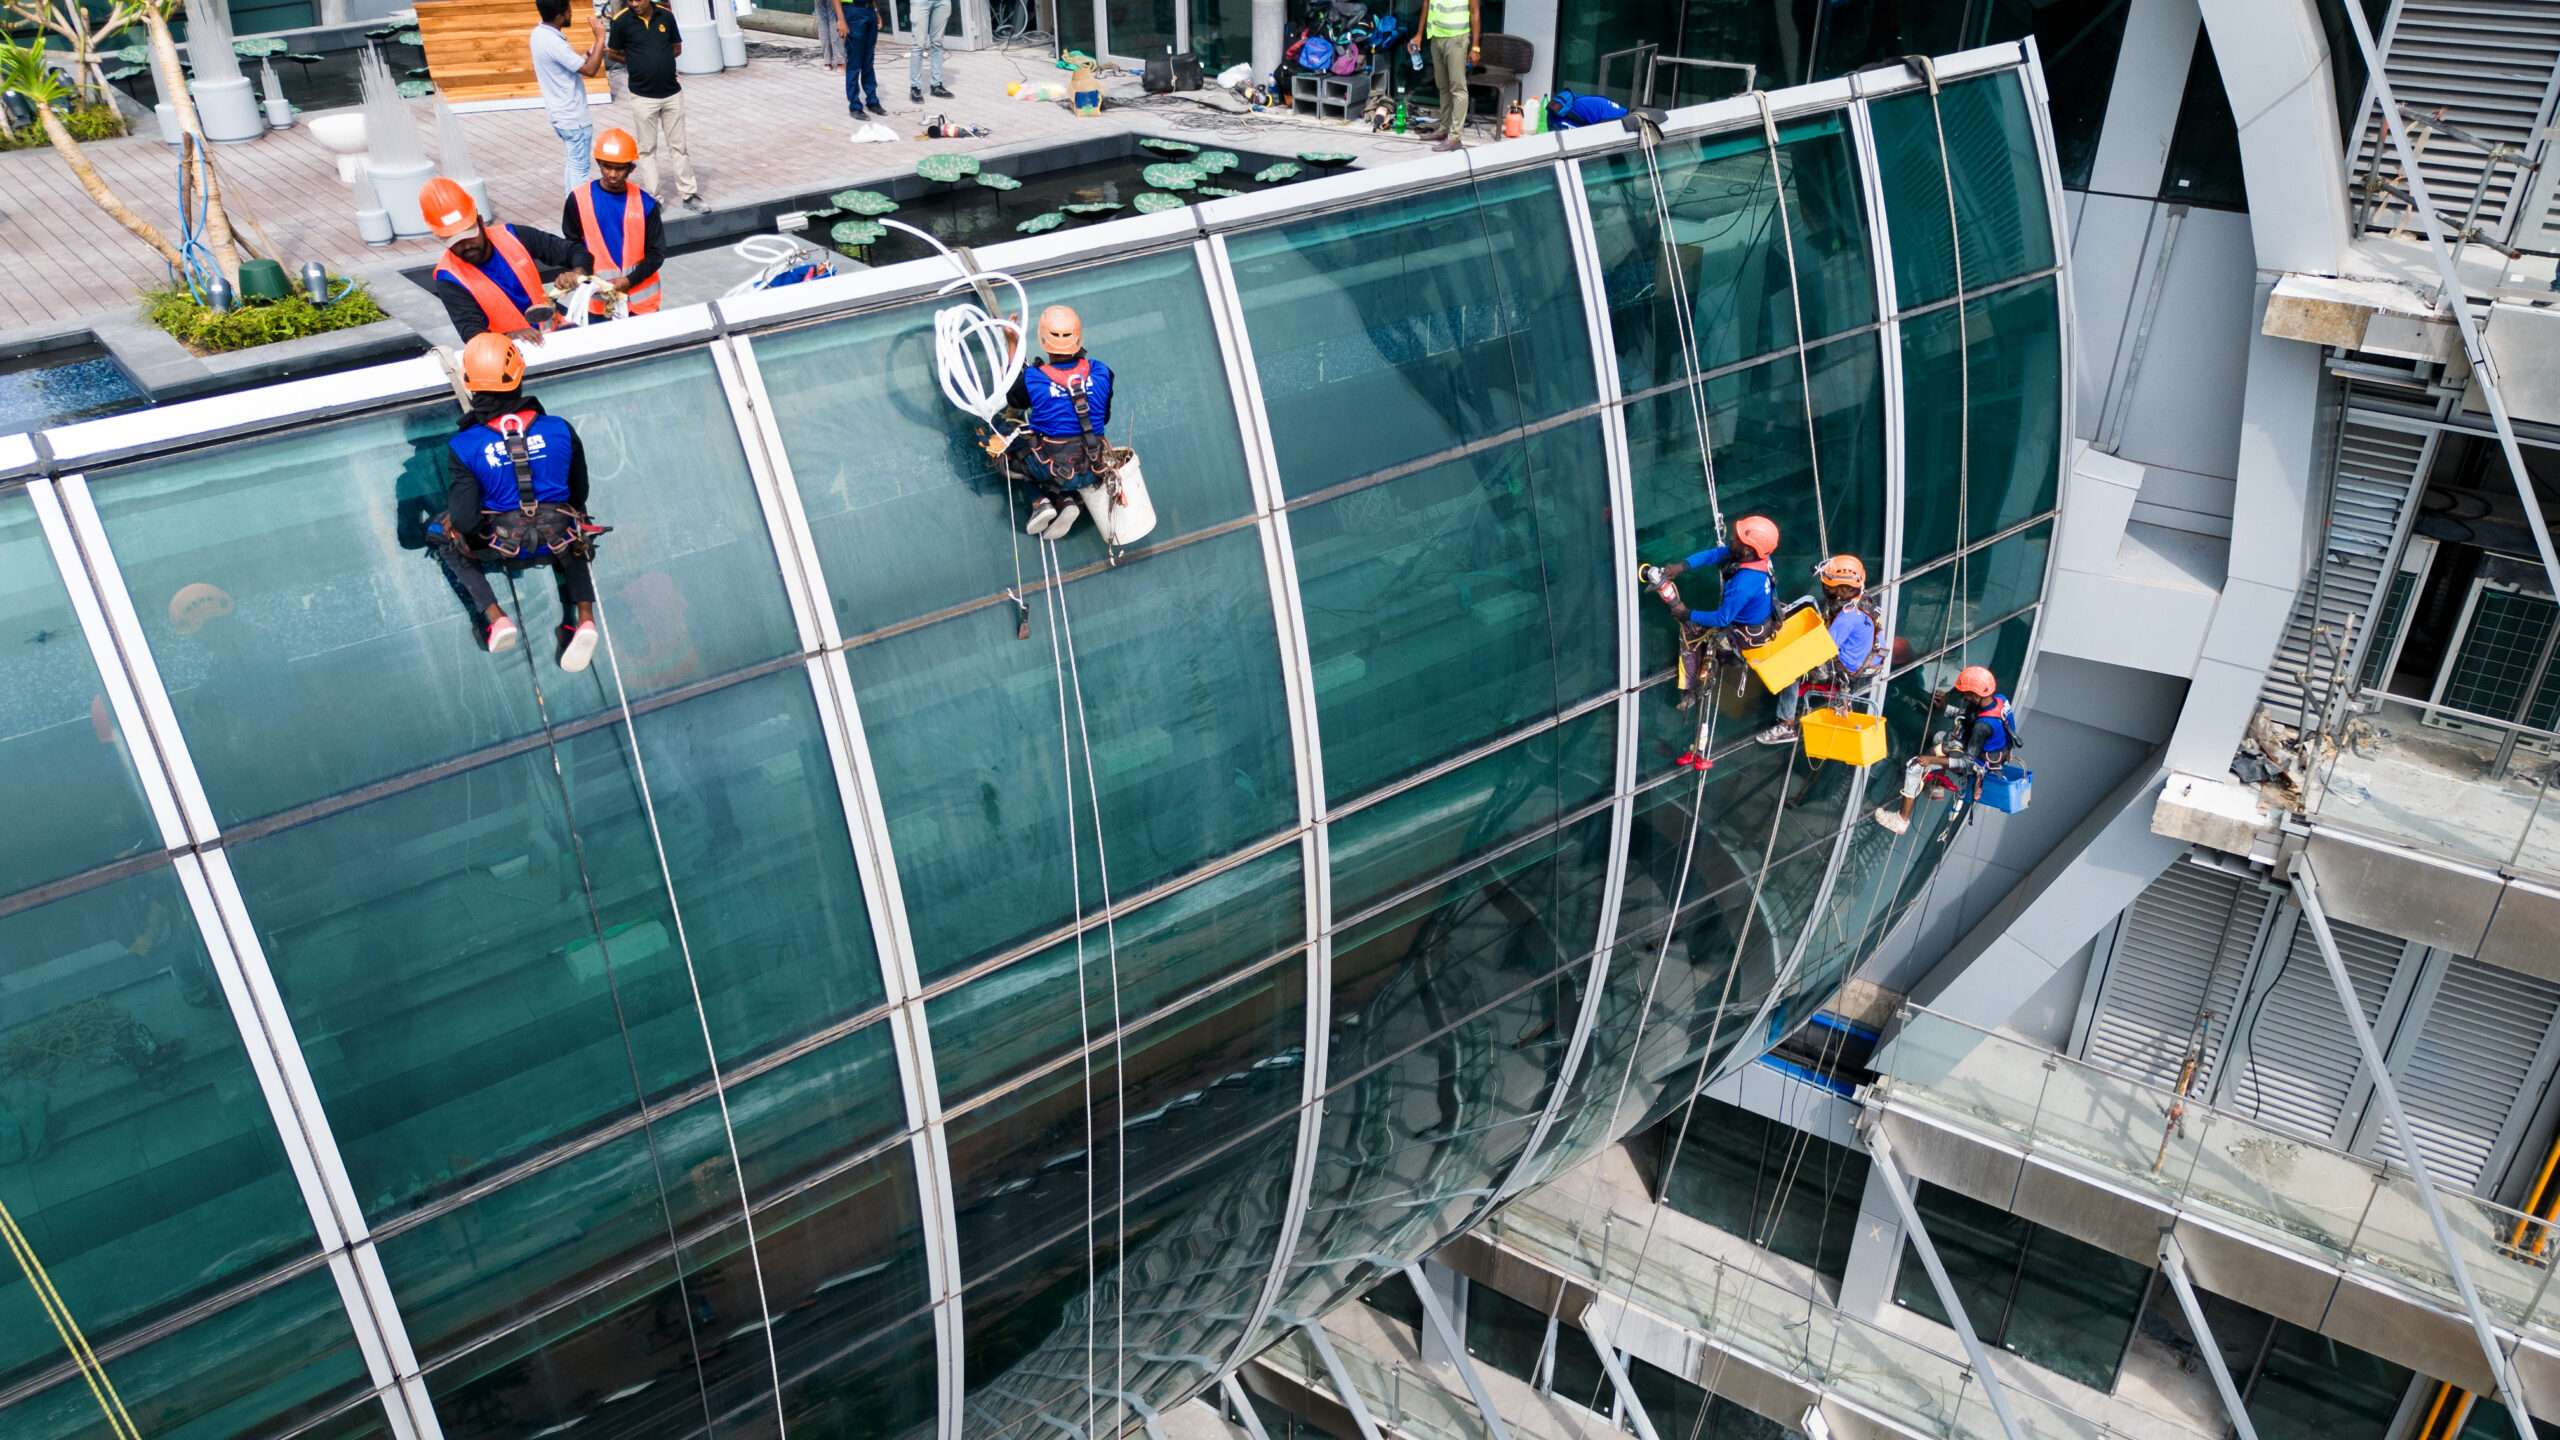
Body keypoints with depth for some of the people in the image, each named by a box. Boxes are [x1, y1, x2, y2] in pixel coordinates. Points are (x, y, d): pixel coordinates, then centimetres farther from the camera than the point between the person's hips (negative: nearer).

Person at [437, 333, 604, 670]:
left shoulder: (464, 446, -13)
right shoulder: (559, 430, -7)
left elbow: (465, 520, -15)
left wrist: (455, 515, 10)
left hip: (501, 545, -2)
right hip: (558, 542, 2)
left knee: (452, 545, 28)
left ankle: (495, 617, 7)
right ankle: (585, 617, 11)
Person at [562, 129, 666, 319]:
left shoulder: (645, 202, -4)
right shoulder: (578, 200, -2)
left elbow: (657, 252, -1)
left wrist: (629, 281, -14)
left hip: (641, 298, 0)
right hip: (598, 299, 0)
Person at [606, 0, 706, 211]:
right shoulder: (622, 21, -9)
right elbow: (613, 53, 3)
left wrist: (656, 59, 0)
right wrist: (636, 63, 1)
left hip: (672, 93, 2)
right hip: (643, 96, -2)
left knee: (679, 146, 10)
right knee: (647, 149, 7)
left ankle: (689, 195, 18)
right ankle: (650, 199, 12)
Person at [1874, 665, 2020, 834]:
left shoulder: (1983, 725, -39)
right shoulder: (2000, 699, -15)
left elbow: (1968, 761, -32)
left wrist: (1931, 759, -29)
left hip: (1978, 762, -9)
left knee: (1915, 766, -9)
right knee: (1940, 738, 30)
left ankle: (1902, 820, 2)